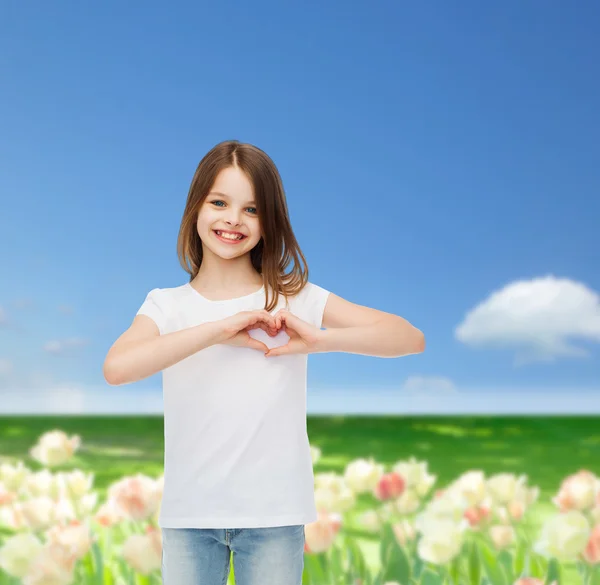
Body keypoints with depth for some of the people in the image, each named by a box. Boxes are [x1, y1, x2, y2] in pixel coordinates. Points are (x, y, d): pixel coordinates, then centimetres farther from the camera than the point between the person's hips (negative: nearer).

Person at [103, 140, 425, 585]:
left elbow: (411, 339, -7)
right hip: (188, 515, 1)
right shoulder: (166, 305, 1)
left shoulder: (296, 298, -1)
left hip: (275, 515, 0)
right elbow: (116, 368, -21)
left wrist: (320, 339, -21)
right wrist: (221, 329, -22)